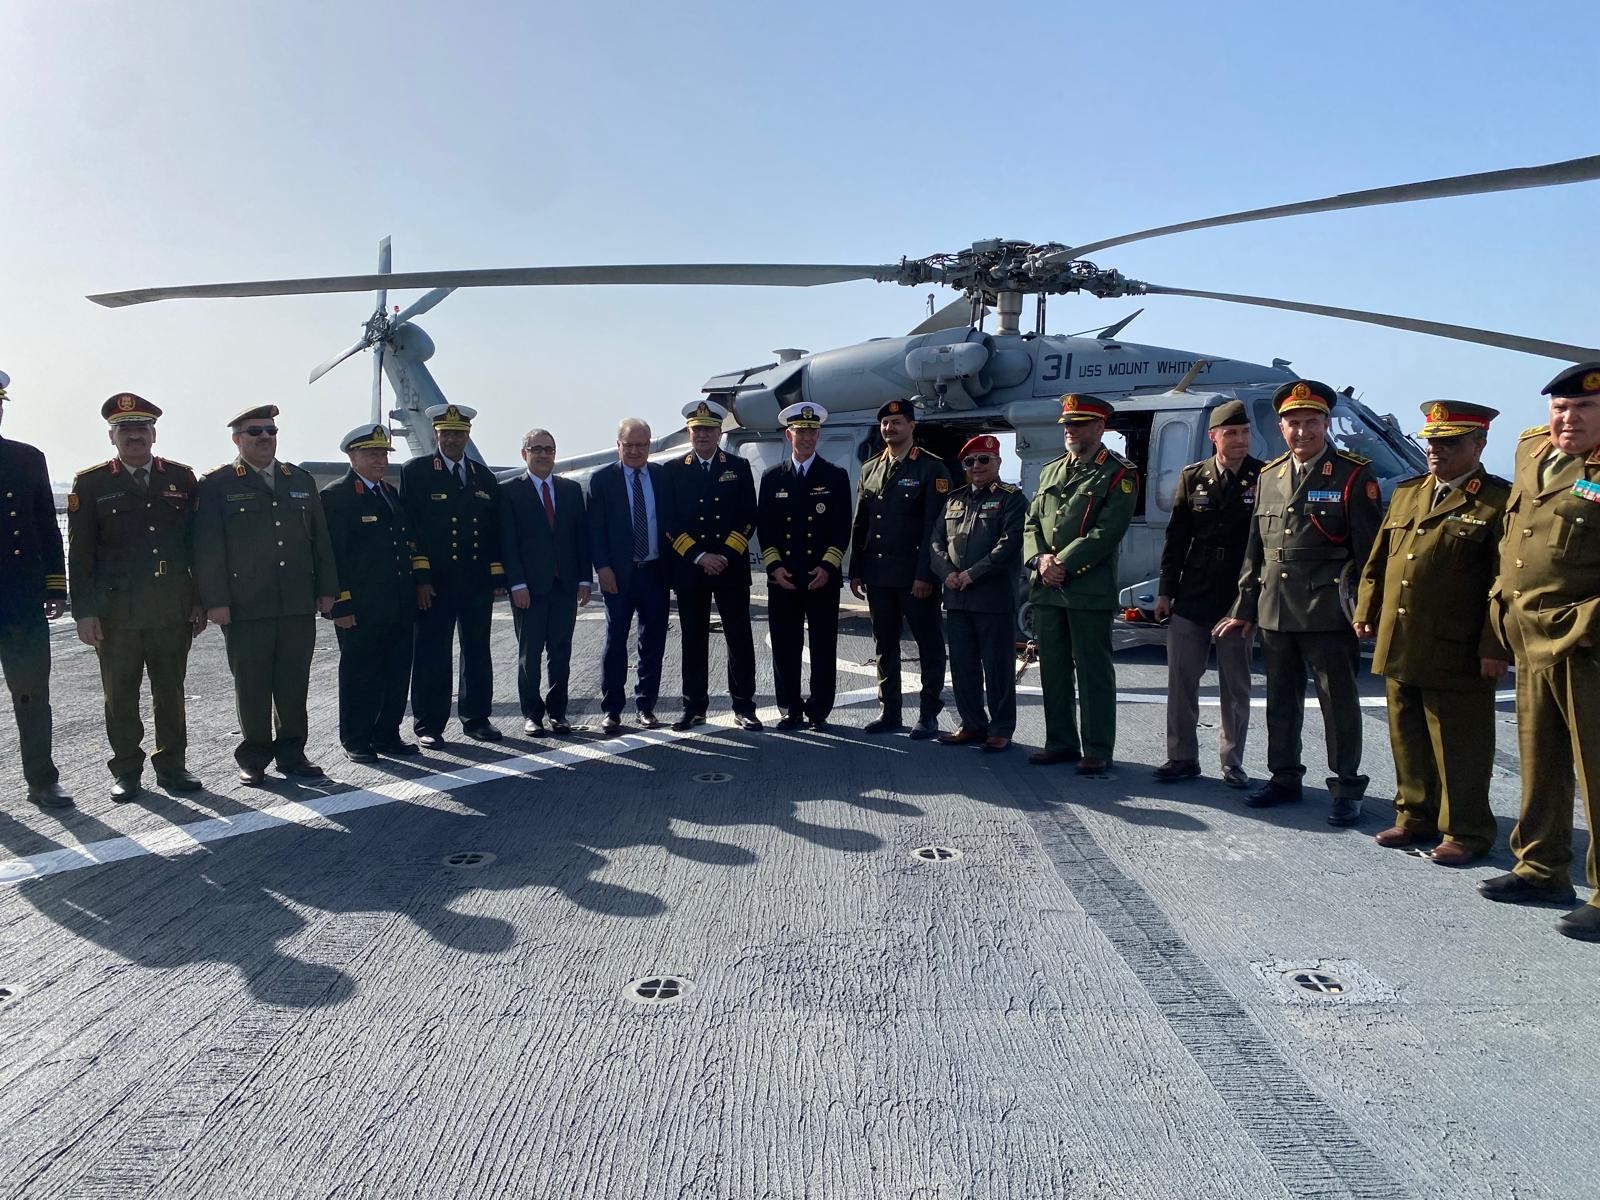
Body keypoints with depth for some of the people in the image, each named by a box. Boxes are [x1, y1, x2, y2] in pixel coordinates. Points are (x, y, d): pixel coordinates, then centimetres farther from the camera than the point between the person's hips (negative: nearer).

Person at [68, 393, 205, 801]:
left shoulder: (182, 478, 8)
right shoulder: (91, 484, 2)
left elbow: (197, 543, 9)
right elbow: (80, 553, 0)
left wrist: (200, 600, 5)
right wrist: (84, 611, -6)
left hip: (174, 610, 2)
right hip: (116, 611, -1)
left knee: (171, 692, 9)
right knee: (120, 695, 6)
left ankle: (171, 764, 21)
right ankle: (126, 770, 18)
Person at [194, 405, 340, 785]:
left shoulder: (302, 481, 15)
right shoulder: (216, 485, 1)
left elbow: (320, 541, 15)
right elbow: (208, 549, -4)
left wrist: (326, 589, 10)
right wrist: (215, 601, -9)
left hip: (299, 606, 4)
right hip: (246, 609, -3)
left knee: (294, 682, 8)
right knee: (251, 685, 4)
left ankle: (291, 751, 20)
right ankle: (254, 757, 16)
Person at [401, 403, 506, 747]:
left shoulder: (484, 476, 13)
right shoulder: (415, 472, 1)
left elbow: (495, 530, 13)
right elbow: (408, 528, -5)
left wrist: (497, 576, 4)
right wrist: (418, 578, -12)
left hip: (478, 582, 4)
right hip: (434, 583, -4)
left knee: (478, 653, 10)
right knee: (432, 654, 1)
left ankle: (476, 719, 21)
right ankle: (429, 725, 10)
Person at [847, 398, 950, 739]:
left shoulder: (931, 468, -4)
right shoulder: (870, 471, 13)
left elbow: (935, 526, -11)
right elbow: (859, 525, 14)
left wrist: (925, 574, -17)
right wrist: (855, 571, 9)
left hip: (915, 577, -5)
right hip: (878, 575, 6)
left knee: (929, 645, 3)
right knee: (884, 645, 11)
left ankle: (929, 714, 11)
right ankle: (889, 711, 20)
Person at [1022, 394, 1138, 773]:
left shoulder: (1118, 474, -4)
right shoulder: (1051, 470, 16)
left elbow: (1107, 532, -13)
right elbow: (1032, 523, 13)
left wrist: (1063, 564, -16)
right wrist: (1040, 559, -6)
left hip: (1090, 589, -6)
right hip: (1046, 587, 6)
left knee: (1093, 671, 0)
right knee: (1053, 668, 12)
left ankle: (1097, 750, 9)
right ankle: (1061, 742, 23)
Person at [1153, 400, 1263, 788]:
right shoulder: (1193, 477, 5)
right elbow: (1176, 537, 6)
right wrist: (1166, 590, 2)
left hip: (1238, 599, -2)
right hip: (1191, 596, 2)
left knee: (1235, 684, 7)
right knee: (1181, 678, 4)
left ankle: (1232, 762, 18)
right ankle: (1182, 757, 15)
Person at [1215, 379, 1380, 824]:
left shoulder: (1353, 476, -4)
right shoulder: (1269, 476, 13)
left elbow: (1368, 551, -6)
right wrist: (1245, 608, 12)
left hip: (1327, 614, -5)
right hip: (1274, 612, 5)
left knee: (1338, 700, 3)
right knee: (1281, 699, 14)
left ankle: (1346, 788, 14)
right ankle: (1284, 778, 28)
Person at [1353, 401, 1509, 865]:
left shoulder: (1498, 503, -7)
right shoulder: (1406, 493, 14)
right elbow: (1377, 561, 18)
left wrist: (1494, 647, -14)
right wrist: (1367, 614, 13)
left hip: (1455, 655, -6)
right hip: (1399, 648, 6)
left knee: (1459, 748, 4)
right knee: (1407, 740, 16)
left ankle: (1466, 832, 17)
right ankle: (1415, 817, 30)